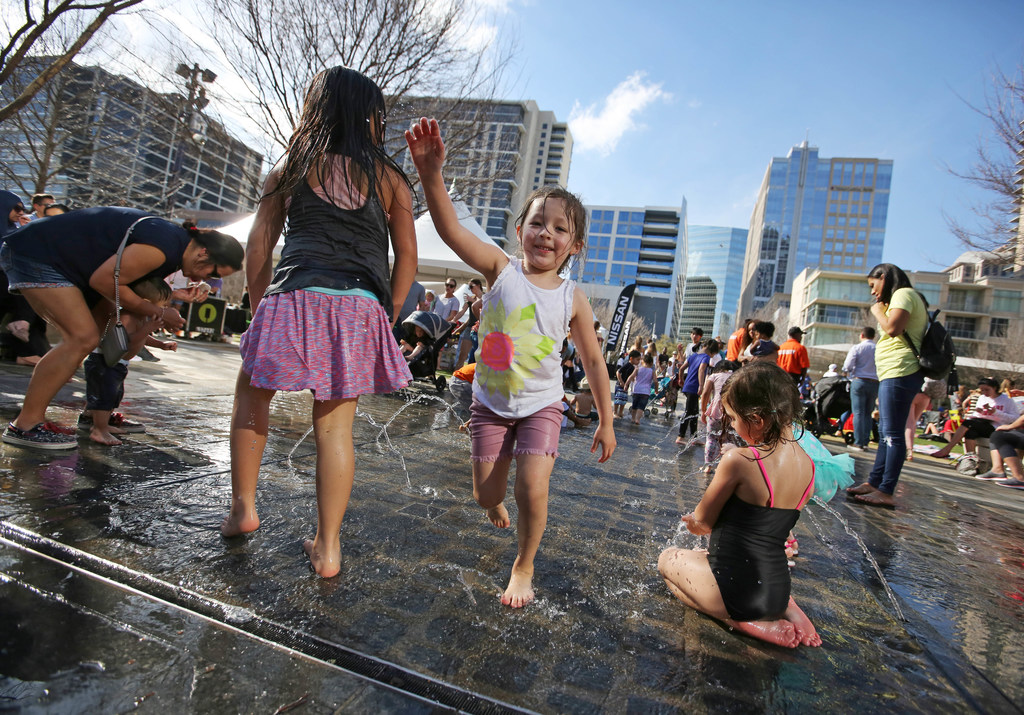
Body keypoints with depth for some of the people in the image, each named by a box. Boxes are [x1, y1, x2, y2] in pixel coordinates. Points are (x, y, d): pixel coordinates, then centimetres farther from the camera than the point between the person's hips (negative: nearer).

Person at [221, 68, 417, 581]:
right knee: (335, 427, 6)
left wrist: (260, 305, 18)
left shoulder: (290, 167, 13)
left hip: (296, 298, 0)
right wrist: (387, 316, 12)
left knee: (252, 395, 23)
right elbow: (407, 256, 6)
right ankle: (327, 548, 13)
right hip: (361, 307, 1)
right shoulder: (389, 177, 11)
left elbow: (258, 244, 11)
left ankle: (243, 508, 28)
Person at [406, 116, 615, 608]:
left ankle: (524, 566, 19)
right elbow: (451, 230, -23)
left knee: (532, 491, -12)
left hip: (541, 405, 0)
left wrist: (606, 422, 2)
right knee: (486, 494, 8)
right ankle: (498, 501, 50)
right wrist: (431, 174, -40)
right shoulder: (500, 268, -9)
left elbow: (593, 361, 0)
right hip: (490, 401, 1)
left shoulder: (572, 299, -7)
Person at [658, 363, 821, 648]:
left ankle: (742, 621, 1)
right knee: (701, 554, 34)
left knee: (668, 558, 22)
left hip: (736, 590, -7)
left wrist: (696, 520, 14)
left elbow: (701, 523, -10)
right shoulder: (807, 465, -2)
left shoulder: (737, 460, -24)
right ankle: (781, 609, 13)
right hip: (777, 589, 7)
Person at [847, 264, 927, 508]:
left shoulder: (903, 293, -5)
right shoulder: (901, 297, 25)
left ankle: (886, 492, -10)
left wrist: (877, 311, -4)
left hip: (899, 373, -11)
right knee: (885, 433, 11)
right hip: (893, 374, 11)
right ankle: (874, 483, 17)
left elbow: (892, 328, -19)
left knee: (893, 434, -11)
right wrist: (880, 309, 14)